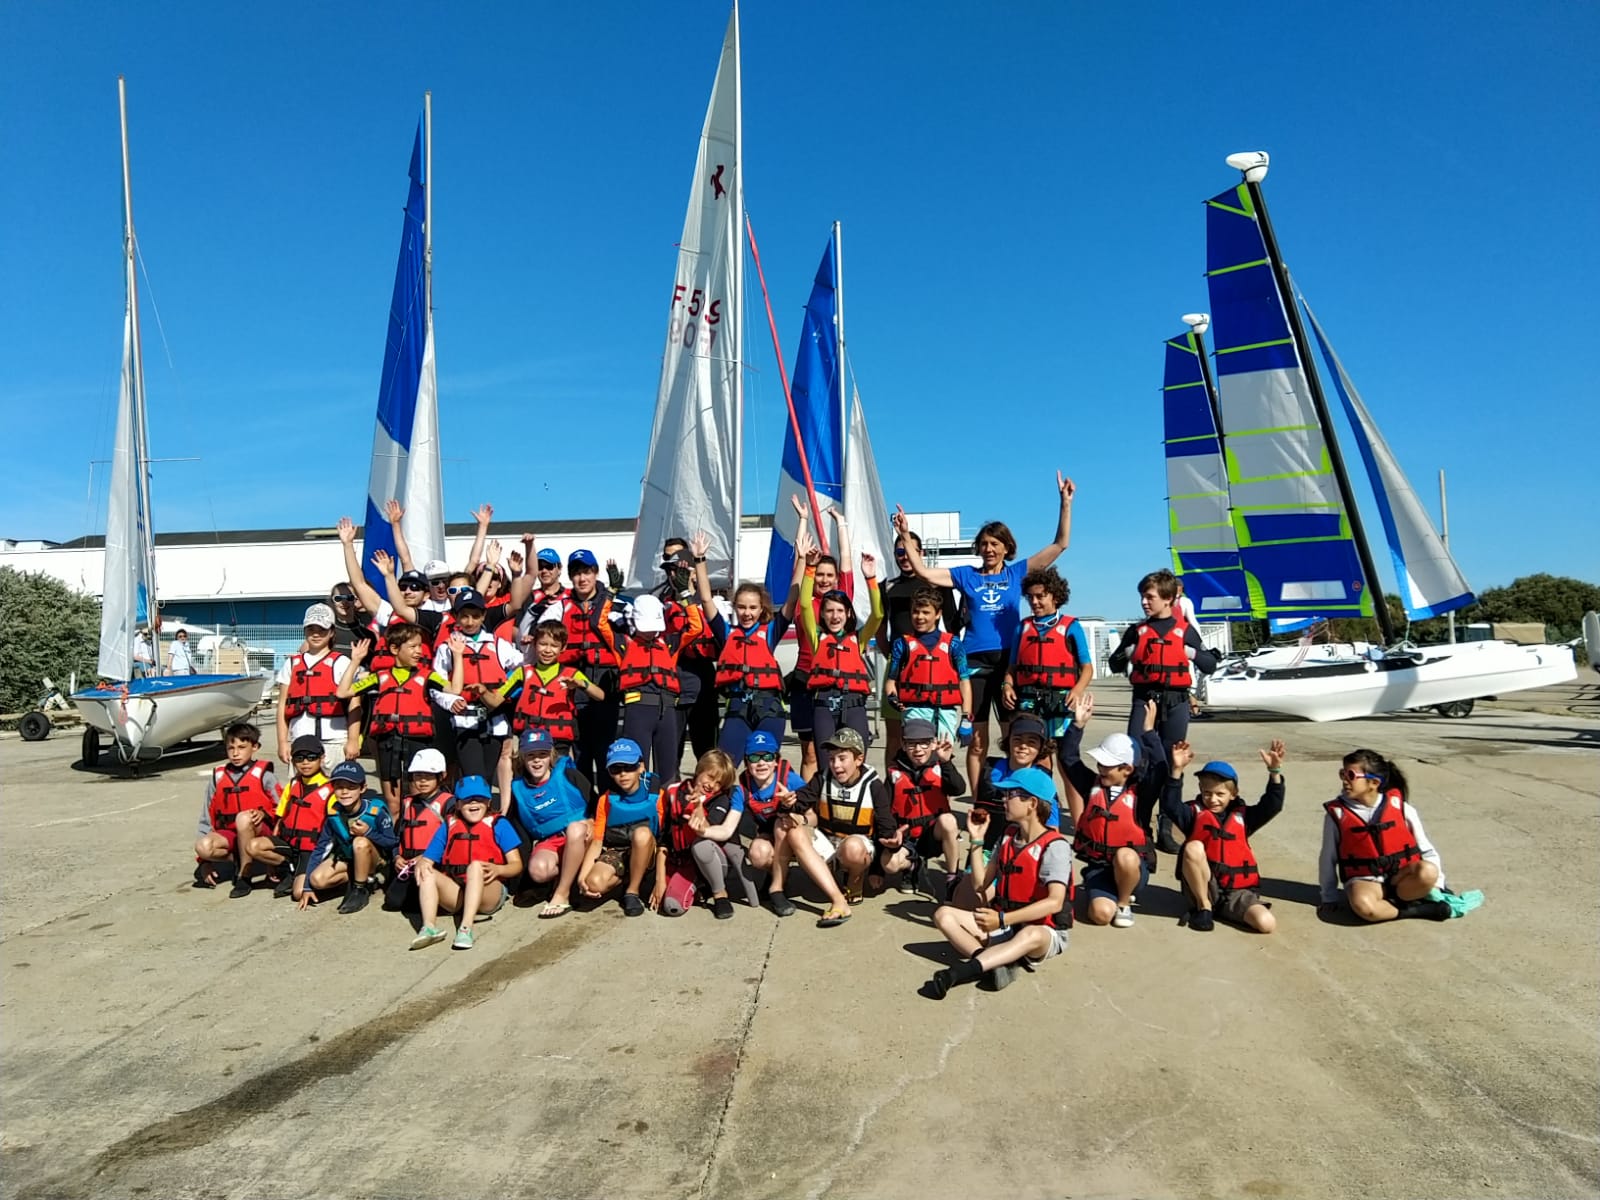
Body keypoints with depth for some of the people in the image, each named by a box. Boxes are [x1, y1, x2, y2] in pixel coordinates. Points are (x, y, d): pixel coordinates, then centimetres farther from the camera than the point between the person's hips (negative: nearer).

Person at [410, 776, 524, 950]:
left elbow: (516, 864, 2)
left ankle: (466, 928, -44)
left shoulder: (499, 824, 9)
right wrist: (421, 863, -13)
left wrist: (497, 869, -20)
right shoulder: (448, 826, 19)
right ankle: (429, 927, -39)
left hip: (489, 892, -3)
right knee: (427, 873, -20)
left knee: (476, 866, -31)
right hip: (455, 893, 3)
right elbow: (428, 859, 11)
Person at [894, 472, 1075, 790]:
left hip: (1009, 659, 0)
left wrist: (1065, 503, 1)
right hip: (975, 662, 0)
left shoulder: (1017, 572, 9)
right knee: (977, 741, 4)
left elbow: (1060, 544, 7)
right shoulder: (966, 576, 10)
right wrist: (906, 537, -1)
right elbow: (924, 572, 5)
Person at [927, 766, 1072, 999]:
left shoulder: (1055, 846, -14)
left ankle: (958, 972, -50)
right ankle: (993, 963, -33)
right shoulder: (1008, 836, 7)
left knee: (1032, 935, -42)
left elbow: (1055, 902, -27)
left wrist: (1002, 919, -33)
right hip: (1005, 926, 7)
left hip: (1045, 932, -7)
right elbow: (981, 884, 10)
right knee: (944, 914, -12)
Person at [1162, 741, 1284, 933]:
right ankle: (1203, 907, -14)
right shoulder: (1195, 813, 2)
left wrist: (1274, 771, -17)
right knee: (1194, 847, -31)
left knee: (1267, 923, -23)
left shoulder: (1242, 816, 8)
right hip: (1202, 888, -2)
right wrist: (1177, 770, -29)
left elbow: (1272, 805, -4)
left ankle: (1223, 909, 7)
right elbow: (1170, 805, -18)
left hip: (1236, 890, 2)